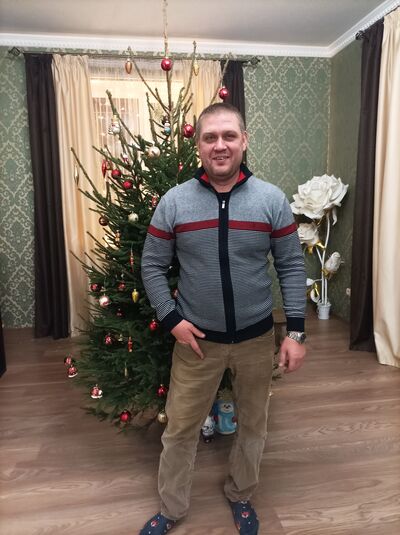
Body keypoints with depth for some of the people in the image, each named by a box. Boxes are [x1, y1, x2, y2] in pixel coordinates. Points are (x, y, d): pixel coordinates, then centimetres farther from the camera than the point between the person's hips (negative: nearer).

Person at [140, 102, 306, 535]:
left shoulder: (272, 200, -7)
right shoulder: (173, 202, -7)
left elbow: (291, 266, -3)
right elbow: (152, 265, -1)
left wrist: (295, 331, -7)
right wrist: (171, 319, -10)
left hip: (257, 338, 1)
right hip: (197, 338, 0)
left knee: (253, 423, 20)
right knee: (180, 427, 14)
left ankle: (241, 495, 49)